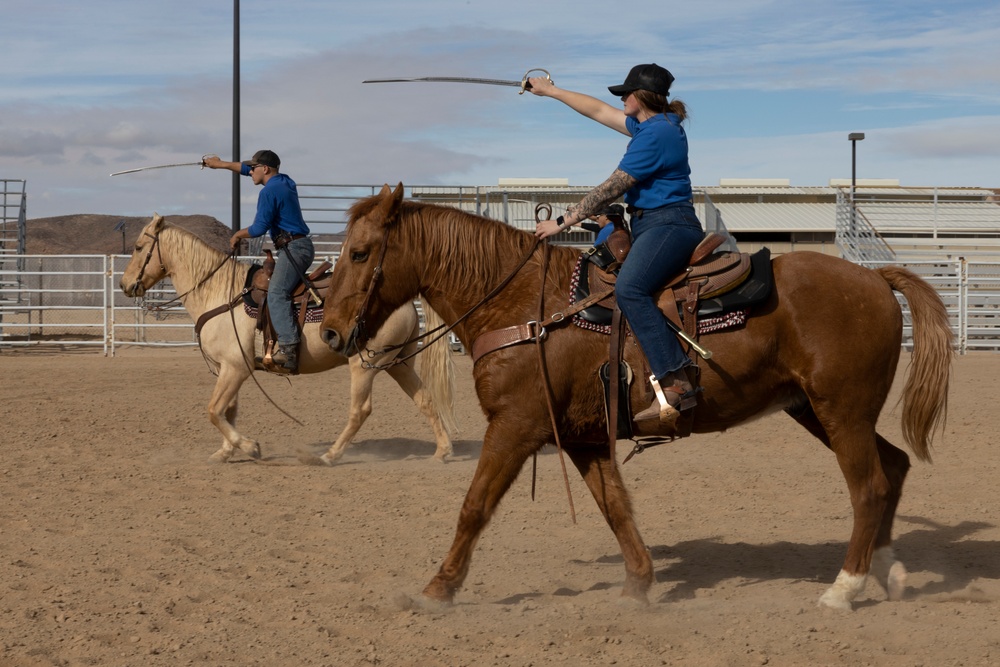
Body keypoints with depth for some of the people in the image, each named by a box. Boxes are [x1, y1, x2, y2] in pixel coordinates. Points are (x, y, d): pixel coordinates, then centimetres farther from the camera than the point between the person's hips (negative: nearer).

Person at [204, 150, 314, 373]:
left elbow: (260, 228, -13)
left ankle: (288, 348, -39)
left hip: (292, 248, -11)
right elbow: (246, 168, 34)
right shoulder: (285, 183, 20)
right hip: (302, 246, 11)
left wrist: (239, 235, 6)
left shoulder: (269, 192, -10)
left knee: (276, 293, -24)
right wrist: (221, 164, 46)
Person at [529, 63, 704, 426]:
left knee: (628, 288, -33)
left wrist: (563, 222, -11)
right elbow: (598, 110, 31)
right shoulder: (649, 125, 17)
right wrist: (552, 91, 39)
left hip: (669, 225, -12)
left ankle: (675, 385, -41)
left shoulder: (657, 133, -13)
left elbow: (612, 188, -15)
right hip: (648, 226, 12)